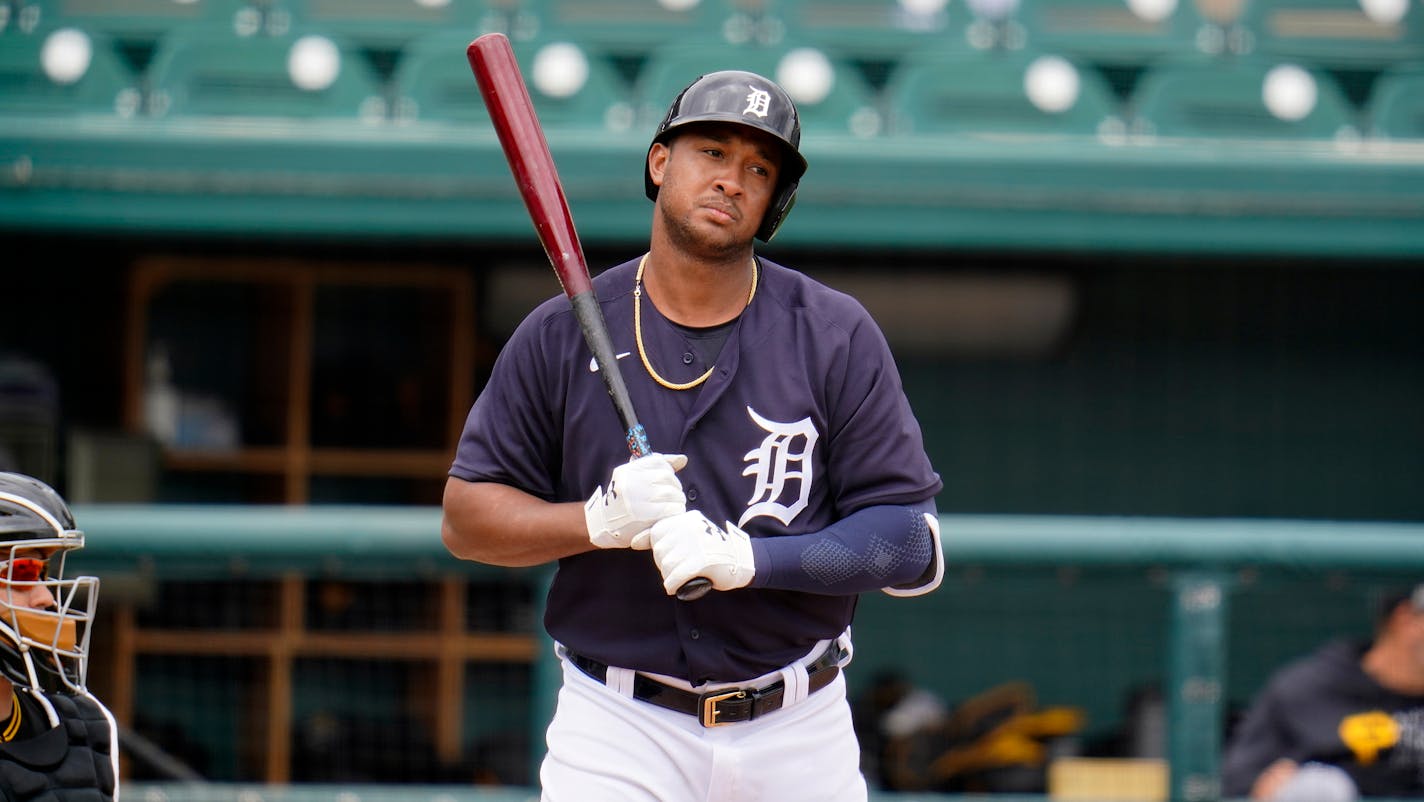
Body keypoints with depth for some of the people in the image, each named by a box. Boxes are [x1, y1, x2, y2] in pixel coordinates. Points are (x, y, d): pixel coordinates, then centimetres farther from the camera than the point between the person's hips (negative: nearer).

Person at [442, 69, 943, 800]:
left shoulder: (837, 337, -1)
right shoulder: (563, 335, 0)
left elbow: (912, 547, -6)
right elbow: (466, 517, 2)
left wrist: (746, 556, -20)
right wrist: (599, 520, -16)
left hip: (799, 736, 1)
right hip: (618, 731, -1)